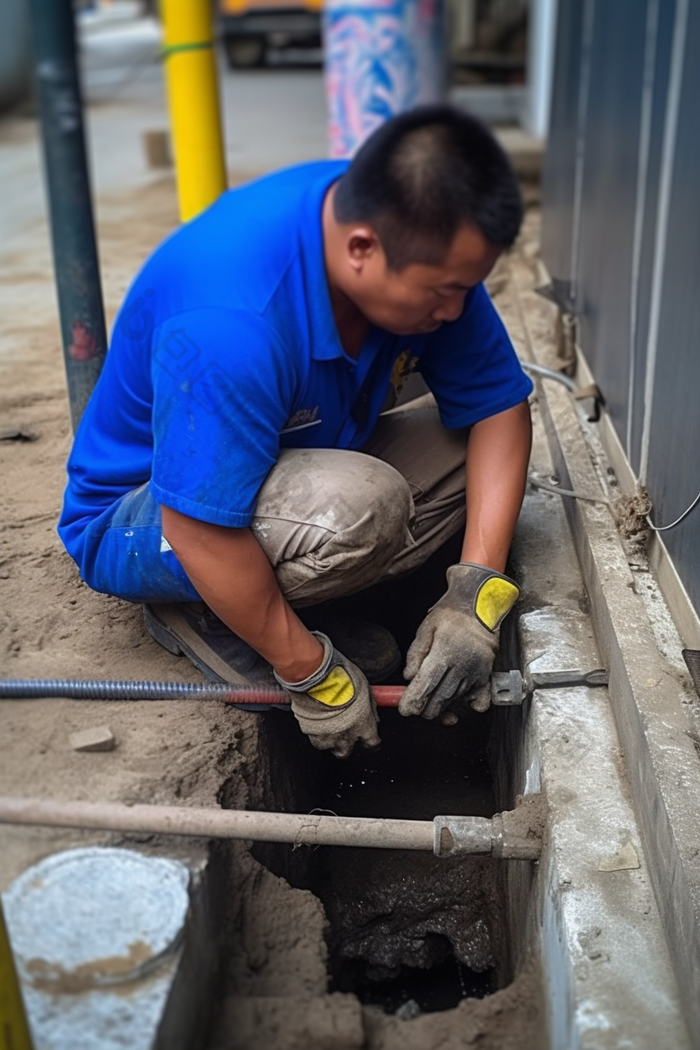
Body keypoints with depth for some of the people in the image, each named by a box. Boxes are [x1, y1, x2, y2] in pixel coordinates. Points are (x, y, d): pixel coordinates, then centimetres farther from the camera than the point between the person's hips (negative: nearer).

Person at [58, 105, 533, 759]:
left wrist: (476, 591, -22)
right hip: (141, 521, -8)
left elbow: (499, 406, -12)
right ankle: (195, 614, -7)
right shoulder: (228, 324, -39)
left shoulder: (422, 249, -16)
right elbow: (203, 532, -34)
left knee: (480, 440, -7)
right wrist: (312, 675, -23)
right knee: (357, 504, -36)